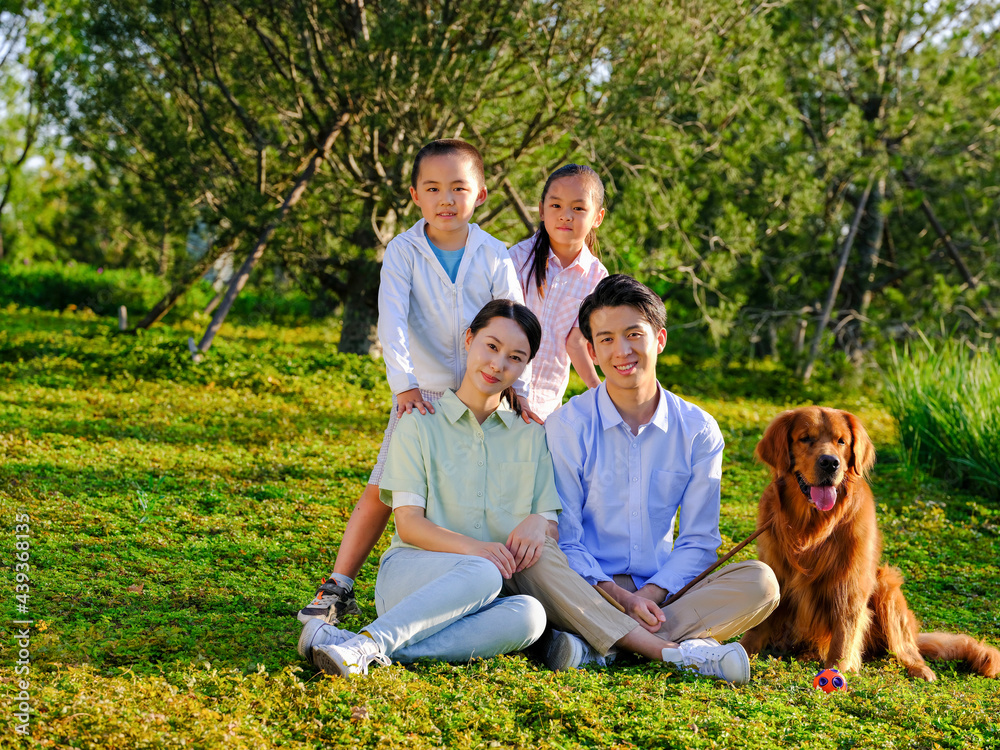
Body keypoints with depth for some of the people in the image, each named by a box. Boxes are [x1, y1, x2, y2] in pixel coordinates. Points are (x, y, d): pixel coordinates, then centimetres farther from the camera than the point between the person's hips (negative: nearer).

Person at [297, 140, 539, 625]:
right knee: (381, 491, -5)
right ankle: (338, 588, 3)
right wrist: (405, 386, -31)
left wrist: (519, 390, -20)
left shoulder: (494, 257, -4)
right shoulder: (403, 252, -8)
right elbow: (392, 323, -19)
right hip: (422, 395, -1)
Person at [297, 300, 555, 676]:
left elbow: (552, 518, 14)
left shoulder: (532, 436, 17)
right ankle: (370, 643, -41)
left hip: (481, 602, 3)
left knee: (529, 614, -35)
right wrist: (470, 547, -21)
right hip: (408, 572, -3)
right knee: (482, 573, -37)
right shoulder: (421, 425, 8)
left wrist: (538, 523, -12)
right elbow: (408, 523, -2)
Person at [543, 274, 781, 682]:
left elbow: (698, 540, 4)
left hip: (661, 592, 3)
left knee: (759, 582, -24)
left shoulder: (698, 430, 5)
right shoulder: (567, 426, -2)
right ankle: (676, 646, -35)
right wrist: (618, 597, -21)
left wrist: (649, 594, -15)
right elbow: (564, 539, -5)